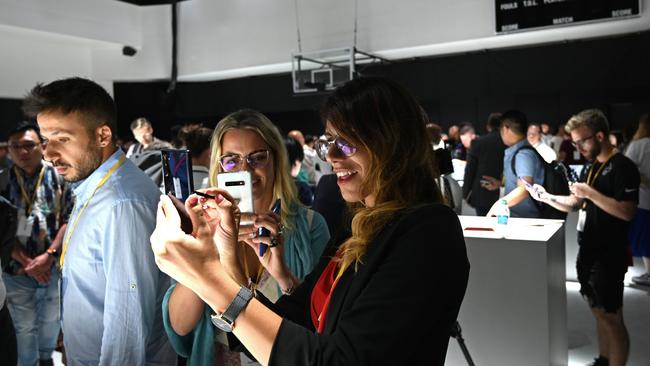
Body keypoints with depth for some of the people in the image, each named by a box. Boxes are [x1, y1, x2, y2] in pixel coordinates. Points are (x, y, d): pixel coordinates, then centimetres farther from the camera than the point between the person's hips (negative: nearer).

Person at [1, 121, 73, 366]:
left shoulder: (58, 178, -4)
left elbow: (69, 220, -5)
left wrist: (49, 256, -14)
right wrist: (26, 262, -12)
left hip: (55, 266, 1)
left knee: (52, 319, 18)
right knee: (24, 326, 12)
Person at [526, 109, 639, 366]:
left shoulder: (623, 167, -13)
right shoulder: (592, 166, 13)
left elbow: (626, 212, -22)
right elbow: (575, 204, 15)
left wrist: (590, 193, -24)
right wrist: (546, 197, 0)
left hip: (609, 256, -8)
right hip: (588, 251, 8)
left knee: (611, 318, -1)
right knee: (599, 313, 18)